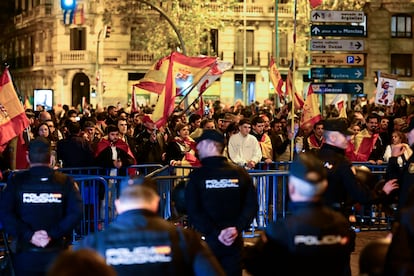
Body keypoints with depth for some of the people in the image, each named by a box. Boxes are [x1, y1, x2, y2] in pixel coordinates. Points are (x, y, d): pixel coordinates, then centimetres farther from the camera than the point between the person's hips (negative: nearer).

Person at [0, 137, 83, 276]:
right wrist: (53, 234, -14)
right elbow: (76, 212, -13)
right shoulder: (65, 181, -2)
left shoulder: (15, 181, -2)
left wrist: (29, 234, -14)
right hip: (57, 254, 0)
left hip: (25, 255, 0)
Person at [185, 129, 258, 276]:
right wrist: (237, 228, -10)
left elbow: (193, 211, -14)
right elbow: (251, 206, -4)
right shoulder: (240, 173, 0)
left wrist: (215, 232, -14)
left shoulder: (196, 176, -8)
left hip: (207, 241, -2)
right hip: (234, 242, 2)